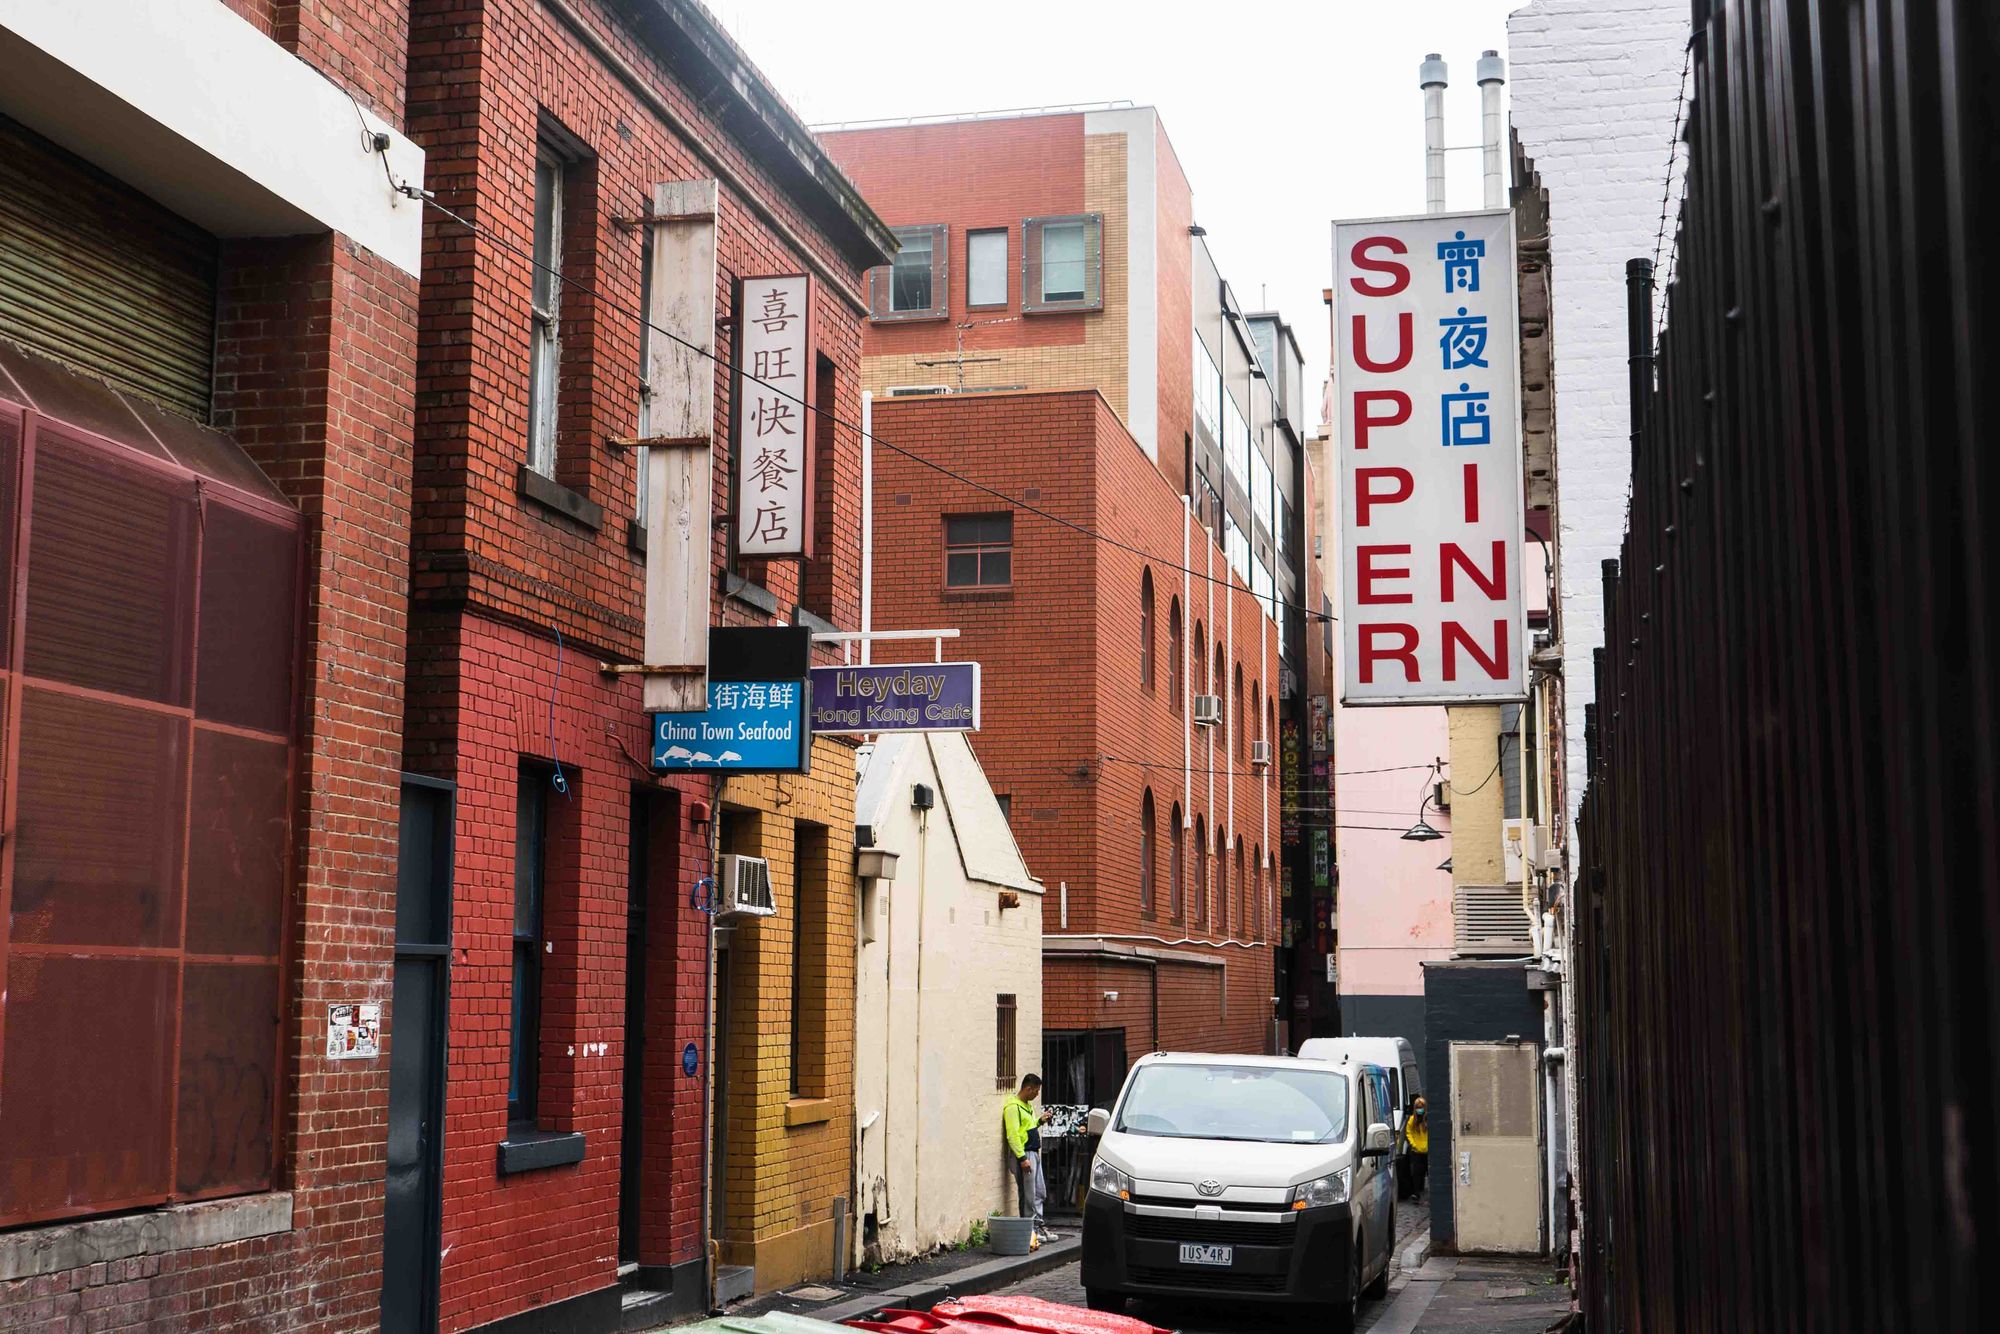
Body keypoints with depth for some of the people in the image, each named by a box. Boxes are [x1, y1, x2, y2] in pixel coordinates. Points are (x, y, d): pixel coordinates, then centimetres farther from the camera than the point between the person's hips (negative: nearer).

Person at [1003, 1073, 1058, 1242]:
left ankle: (1038, 1225, 19)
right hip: (1024, 1155, -10)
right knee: (1028, 1195, -6)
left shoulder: (1027, 1105, 17)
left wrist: (1040, 1121, 11)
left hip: (1034, 1154, 10)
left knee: (1040, 1193, 13)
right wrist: (1022, 1158, -23)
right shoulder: (1013, 1107, -14)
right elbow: (1012, 1135, -20)